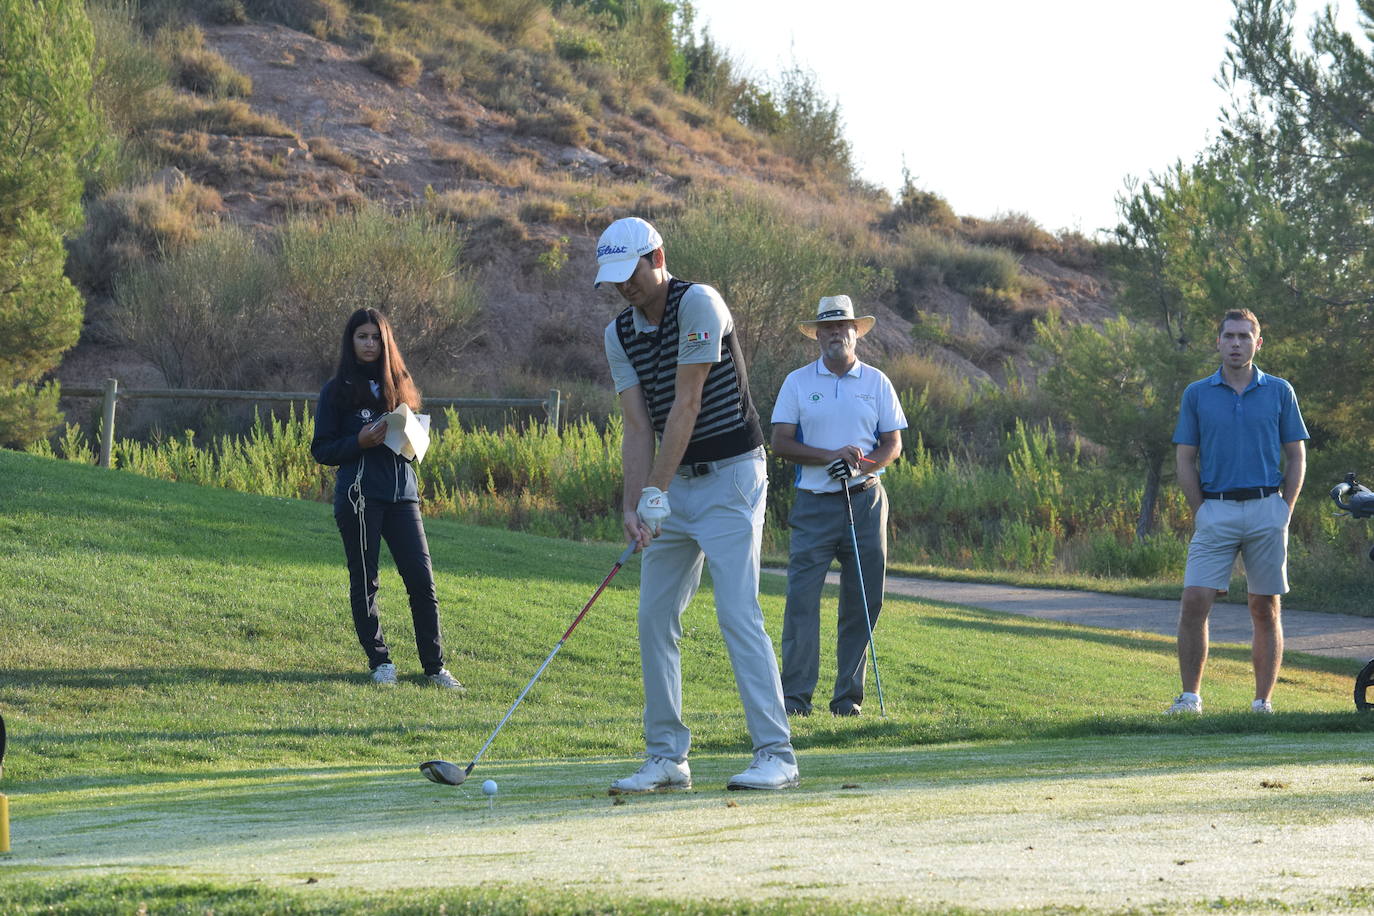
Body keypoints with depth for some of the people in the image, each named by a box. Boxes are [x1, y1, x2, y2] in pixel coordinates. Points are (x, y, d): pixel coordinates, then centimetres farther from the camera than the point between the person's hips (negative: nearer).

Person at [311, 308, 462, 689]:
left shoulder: (399, 383, 14)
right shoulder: (338, 390, 3)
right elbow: (321, 449, 1)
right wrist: (360, 442, -14)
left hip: (401, 492, 3)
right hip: (358, 496, -3)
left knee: (422, 578, -4)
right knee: (364, 581, 1)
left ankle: (434, 666, 1)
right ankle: (380, 661, 12)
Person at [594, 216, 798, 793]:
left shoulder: (698, 304, -16)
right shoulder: (619, 334, 7)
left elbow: (686, 405, -19)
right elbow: (638, 426, 1)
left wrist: (656, 491, -21)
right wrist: (633, 504, -13)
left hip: (730, 475, -8)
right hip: (675, 484, 8)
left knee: (737, 614, -14)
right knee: (654, 620, 4)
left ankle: (776, 754, -13)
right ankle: (667, 757, 10)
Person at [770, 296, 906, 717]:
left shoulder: (876, 382, 10)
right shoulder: (798, 382, 6)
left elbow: (893, 445, 7)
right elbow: (780, 442, 0)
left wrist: (862, 465, -13)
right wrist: (830, 456, -14)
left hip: (865, 501, 1)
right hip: (813, 504, -1)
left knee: (864, 600, 0)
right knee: (801, 595, -10)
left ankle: (849, 696, 7)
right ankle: (795, 695, -9)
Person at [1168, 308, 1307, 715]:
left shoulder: (1279, 392, 6)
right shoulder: (1197, 394, 6)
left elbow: (1297, 457, 9)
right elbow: (1186, 461, 7)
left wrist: (1283, 512, -1)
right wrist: (1201, 514, -1)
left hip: (1267, 511, 0)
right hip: (1216, 510, 0)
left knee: (1266, 610, 3)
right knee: (1194, 602, -11)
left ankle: (1263, 700, 8)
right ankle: (1190, 695, -5)